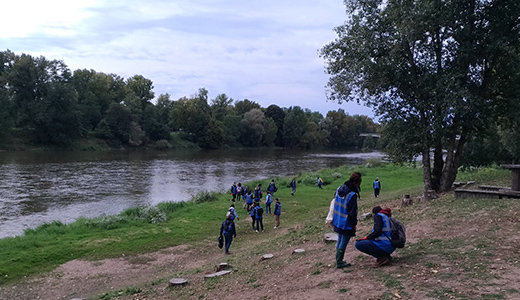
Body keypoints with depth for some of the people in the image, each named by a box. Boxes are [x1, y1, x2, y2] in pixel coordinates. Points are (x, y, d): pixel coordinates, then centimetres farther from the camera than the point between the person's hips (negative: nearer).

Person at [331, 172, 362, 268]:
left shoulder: (339, 189, 2)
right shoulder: (352, 195, -24)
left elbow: (334, 203, 12)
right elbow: (352, 212, -19)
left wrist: (334, 217, 22)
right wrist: (354, 224, -7)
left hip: (337, 221, 8)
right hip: (346, 224, -8)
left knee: (340, 241, 20)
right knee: (343, 243, 5)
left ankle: (338, 260, 31)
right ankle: (339, 262, 14)